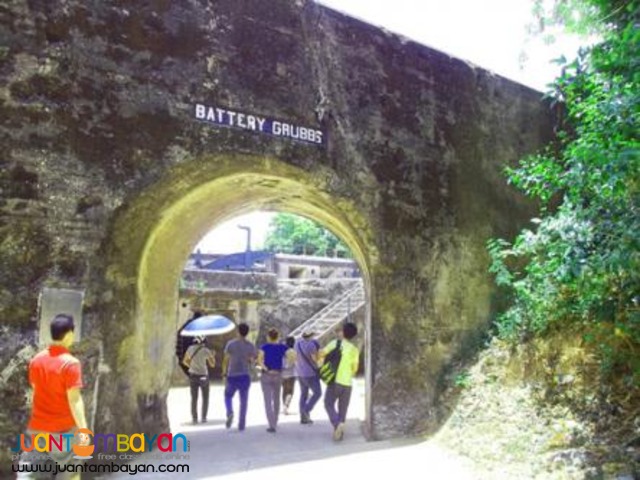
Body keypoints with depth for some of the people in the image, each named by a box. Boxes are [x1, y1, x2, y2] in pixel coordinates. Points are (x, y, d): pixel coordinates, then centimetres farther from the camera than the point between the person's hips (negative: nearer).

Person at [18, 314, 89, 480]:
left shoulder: (36, 360, 2)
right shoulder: (71, 363, -18)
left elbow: (35, 389, 13)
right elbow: (74, 399, -20)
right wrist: (83, 428, -17)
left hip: (37, 427, 5)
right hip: (63, 428, -5)